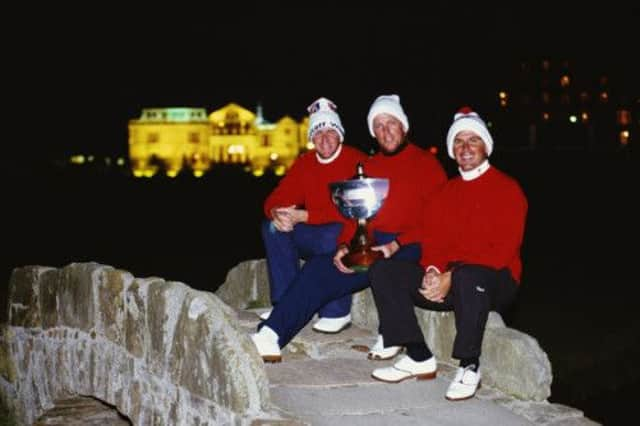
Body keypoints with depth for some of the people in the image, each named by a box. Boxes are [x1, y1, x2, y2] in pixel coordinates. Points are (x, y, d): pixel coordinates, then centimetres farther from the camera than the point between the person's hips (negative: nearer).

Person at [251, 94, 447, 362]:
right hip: (366, 247, 5)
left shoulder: (426, 164, 4)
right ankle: (270, 338, -23)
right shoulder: (369, 166, 21)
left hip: (408, 248, -5)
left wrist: (396, 245, -17)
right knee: (318, 268, -17)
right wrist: (344, 246, -4)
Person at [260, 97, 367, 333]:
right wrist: (276, 213, -22)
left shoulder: (356, 161, -14)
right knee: (272, 227, -11)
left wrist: (304, 216, -27)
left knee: (331, 234, -37)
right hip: (313, 237, 6)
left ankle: (336, 312, -22)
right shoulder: (304, 163, 6)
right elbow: (275, 200, 4)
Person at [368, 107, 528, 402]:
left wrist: (452, 276, -21)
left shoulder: (507, 189, -3)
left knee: (468, 277, -41)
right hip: (446, 278, 6)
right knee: (383, 271, -11)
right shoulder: (446, 192, 17)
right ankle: (419, 358, -14)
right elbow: (432, 239, 11)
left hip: (495, 280, -6)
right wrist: (432, 271, -13)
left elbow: (505, 248, -13)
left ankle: (469, 367, -24)